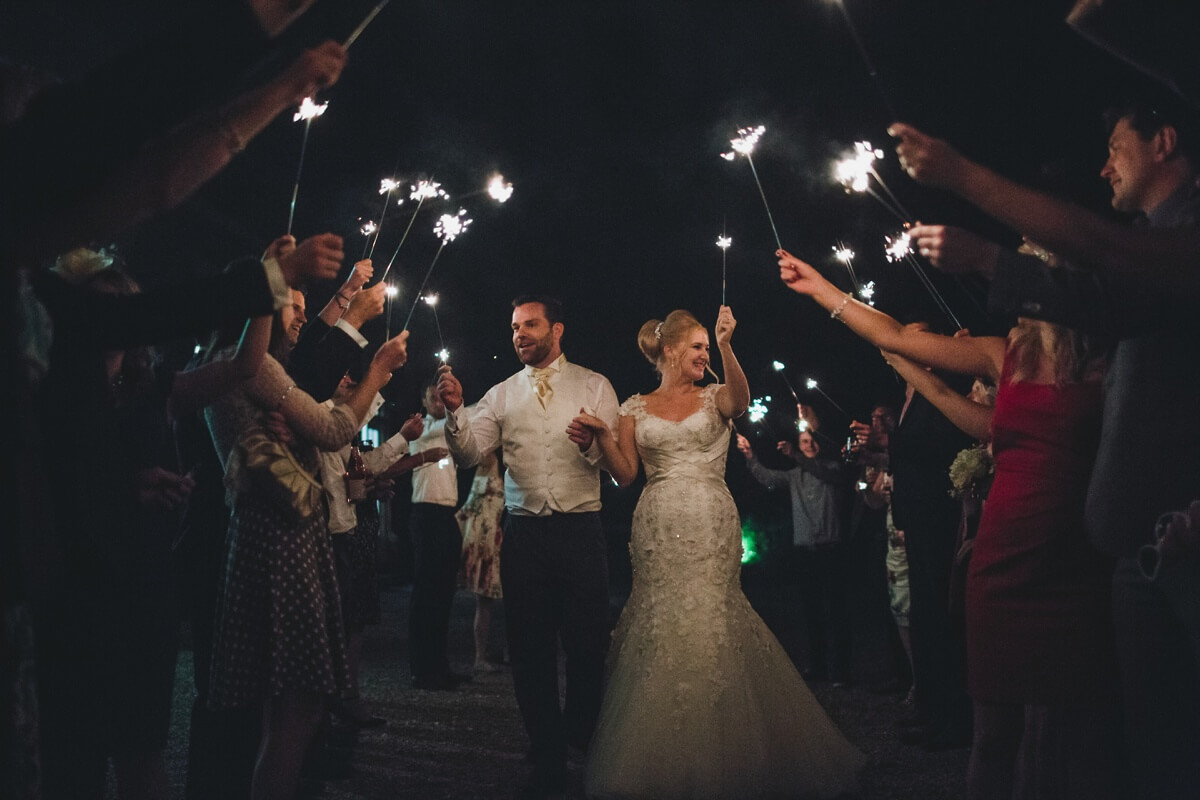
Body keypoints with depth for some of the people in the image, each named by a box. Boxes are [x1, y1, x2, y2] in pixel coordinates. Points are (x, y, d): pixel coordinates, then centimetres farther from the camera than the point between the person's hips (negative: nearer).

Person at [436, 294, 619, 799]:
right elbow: (469, 454, -2)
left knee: (587, 647, 3)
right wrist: (454, 412, -19)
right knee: (530, 651, 6)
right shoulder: (501, 395, 11)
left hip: (581, 529, -2)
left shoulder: (593, 386, 6)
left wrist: (591, 444, -23)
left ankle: (584, 745, 26)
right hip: (524, 533, 2)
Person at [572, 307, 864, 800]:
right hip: (659, 530, 1)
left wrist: (726, 346, -33)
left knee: (708, 626, -6)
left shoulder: (714, 398, 8)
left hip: (711, 528, -1)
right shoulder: (636, 408, 11)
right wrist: (601, 435, -10)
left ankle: (716, 755, 8)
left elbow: (741, 398, -17)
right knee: (660, 631, 1)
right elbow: (625, 474, 6)